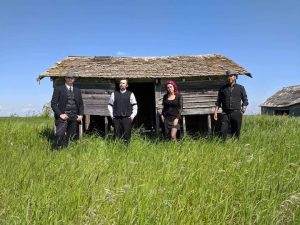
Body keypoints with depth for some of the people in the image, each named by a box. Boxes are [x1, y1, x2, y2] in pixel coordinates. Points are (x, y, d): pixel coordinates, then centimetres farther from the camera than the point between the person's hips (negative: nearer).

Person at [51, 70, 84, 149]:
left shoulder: (77, 90, 16)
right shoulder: (58, 89, 4)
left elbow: (81, 104, 19)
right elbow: (53, 103, -1)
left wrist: (81, 115, 4)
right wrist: (60, 114, -11)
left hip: (74, 117, 4)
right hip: (63, 116, -4)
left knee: (71, 136, 2)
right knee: (59, 135, -17)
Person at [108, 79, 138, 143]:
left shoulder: (130, 94, 7)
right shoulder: (114, 94, 9)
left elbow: (135, 106, 8)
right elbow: (110, 105, 13)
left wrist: (132, 116, 0)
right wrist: (112, 116, 4)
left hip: (127, 118, -1)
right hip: (116, 119, 1)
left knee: (127, 136, -2)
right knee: (117, 136, 3)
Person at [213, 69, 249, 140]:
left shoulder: (241, 88, 9)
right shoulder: (223, 88, 10)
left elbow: (245, 101, 12)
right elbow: (219, 101, 12)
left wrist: (242, 111, 0)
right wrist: (215, 112, 2)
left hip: (236, 113, 0)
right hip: (225, 113, 0)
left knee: (236, 133, 2)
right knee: (223, 131, -11)